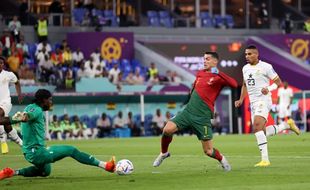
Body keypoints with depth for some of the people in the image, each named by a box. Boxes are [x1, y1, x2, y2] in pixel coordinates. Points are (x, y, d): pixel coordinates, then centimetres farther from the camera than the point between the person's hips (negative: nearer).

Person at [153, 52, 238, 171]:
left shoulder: (218, 77, -6)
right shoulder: (200, 73, 14)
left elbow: (234, 84, -25)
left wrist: (219, 74, -32)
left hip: (202, 117, -5)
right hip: (188, 111, 5)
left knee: (208, 151, -4)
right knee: (167, 129, -17)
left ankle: (222, 159, 28)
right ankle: (164, 153, 8)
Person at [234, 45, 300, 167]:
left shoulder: (265, 67, -7)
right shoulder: (245, 68, 14)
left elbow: (278, 82, -3)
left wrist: (269, 88, -21)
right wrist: (241, 100, 18)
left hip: (263, 101, -8)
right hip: (253, 102, 8)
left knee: (257, 127, -25)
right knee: (262, 132, 7)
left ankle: (265, 159, -24)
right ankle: (287, 125, 27)